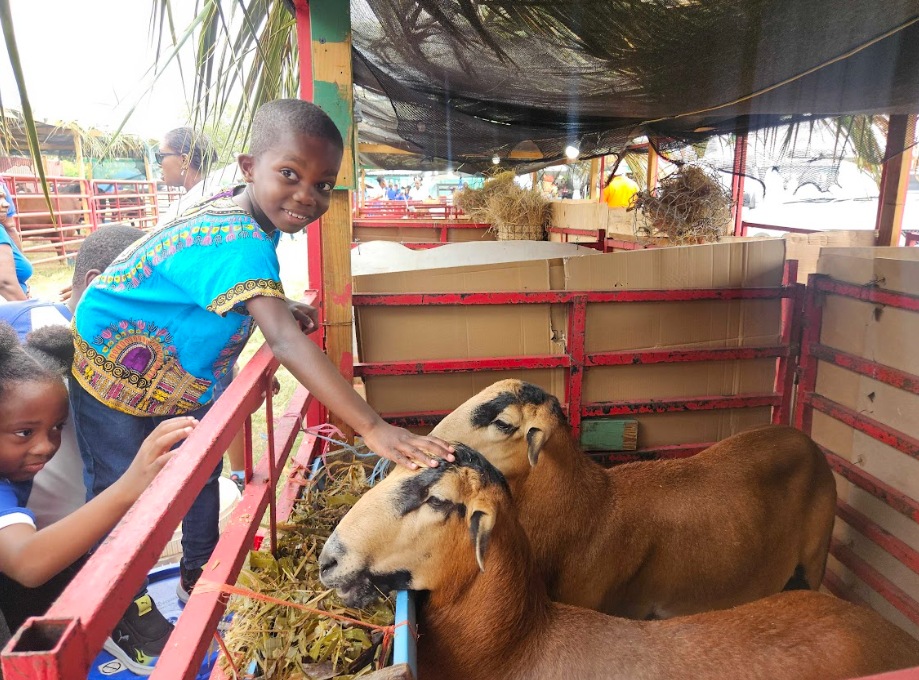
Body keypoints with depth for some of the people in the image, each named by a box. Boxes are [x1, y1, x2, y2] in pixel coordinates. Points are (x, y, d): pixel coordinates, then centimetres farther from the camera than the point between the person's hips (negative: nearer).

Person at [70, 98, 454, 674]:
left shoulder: (242, 209, -12)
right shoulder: (240, 243, -41)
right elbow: (286, 342, -53)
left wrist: (280, 307, -10)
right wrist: (373, 428, -59)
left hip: (180, 369, 9)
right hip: (116, 370, -8)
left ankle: (200, 573, 40)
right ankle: (124, 618, 28)